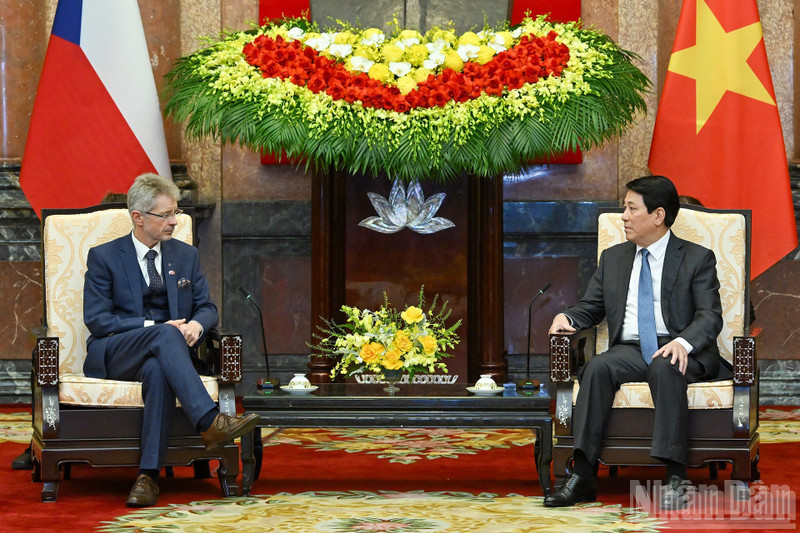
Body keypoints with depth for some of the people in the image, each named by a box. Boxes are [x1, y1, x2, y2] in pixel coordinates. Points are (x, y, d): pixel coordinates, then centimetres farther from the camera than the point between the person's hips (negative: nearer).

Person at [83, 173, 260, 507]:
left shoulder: (186, 255, 17)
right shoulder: (104, 257, 3)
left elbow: (207, 307, 16)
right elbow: (96, 320, -5)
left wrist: (197, 324, -11)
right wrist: (153, 327, -15)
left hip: (161, 354, 3)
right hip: (113, 355, -2)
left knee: (157, 370, -37)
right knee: (166, 335, -36)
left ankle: (148, 476, -43)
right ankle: (210, 424, -51)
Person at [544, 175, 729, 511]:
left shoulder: (697, 259, 7)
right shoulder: (613, 258, 21)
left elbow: (710, 316, -3)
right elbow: (591, 307, 24)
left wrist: (683, 343, -25)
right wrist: (566, 317, 0)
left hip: (678, 351, -3)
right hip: (629, 350, 4)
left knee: (665, 368, -38)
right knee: (597, 367, -30)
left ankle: (675, 478, -43)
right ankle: (581, 476, -38)